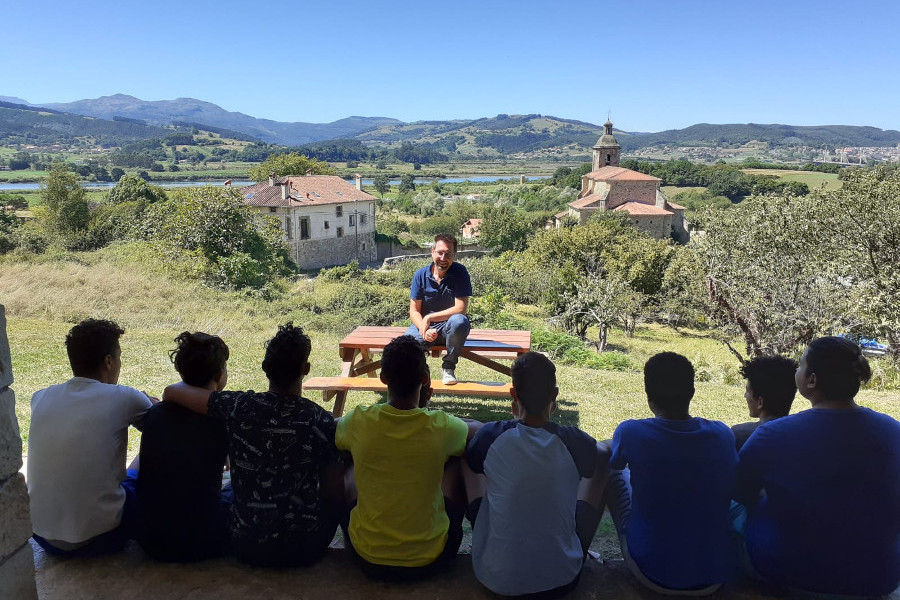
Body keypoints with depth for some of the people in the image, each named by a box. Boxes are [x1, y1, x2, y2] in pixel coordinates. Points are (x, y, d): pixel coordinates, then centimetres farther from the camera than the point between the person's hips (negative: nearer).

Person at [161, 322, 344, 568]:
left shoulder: (240, 407, -14)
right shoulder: (322, 421, -15)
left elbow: (171, 392, -2)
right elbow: (334, 495, -8)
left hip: (247, 548, 2)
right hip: (304, 550, -1)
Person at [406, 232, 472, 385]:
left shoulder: (460, 272, -10)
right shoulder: (421, 275, -3)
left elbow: (461, 308, -17)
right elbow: (414, 311, -2)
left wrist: (429, 318, -20)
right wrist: (424, 329, -22)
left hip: (449, 327, 0)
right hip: (423, 326, 1)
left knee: (460, 321, -37)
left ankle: (448, 367, -12)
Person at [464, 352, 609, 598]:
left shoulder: (491, 436, -14)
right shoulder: (574, 441, -13)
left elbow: (473, 462, 11)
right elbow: (601, 455, 12)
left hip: (496, 579, 0)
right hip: (562, 578, 0)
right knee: (604, 452, 14)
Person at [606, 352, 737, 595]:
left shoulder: (631, 433, -16)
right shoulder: (722, 434, -8)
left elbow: (614, 463, 8)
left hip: (653, 574, -2)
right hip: (714, 578, 3)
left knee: (615, 474, 16)